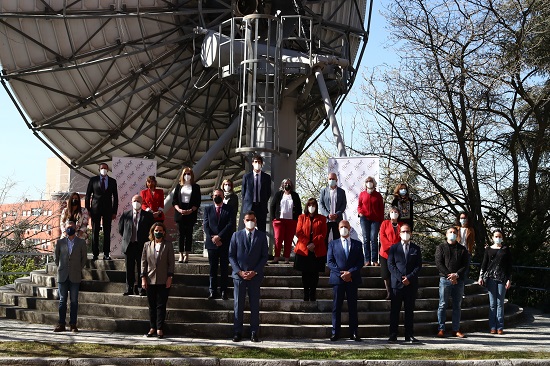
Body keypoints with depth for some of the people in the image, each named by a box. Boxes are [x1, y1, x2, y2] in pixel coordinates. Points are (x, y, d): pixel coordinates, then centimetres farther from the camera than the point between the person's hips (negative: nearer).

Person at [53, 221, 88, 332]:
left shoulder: (81, 243, 5)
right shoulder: (60, 242, 8)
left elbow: (84, 258, 11)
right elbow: (56, 256, 16)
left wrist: (79, 269, 6)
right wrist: (60, 268, 10)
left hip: (75, 277, -1)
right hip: (62, 276, 1)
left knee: (74, 301, 1)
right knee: (62, 300, 3)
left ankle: (73, 325, 4)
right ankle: (61, 324, 6)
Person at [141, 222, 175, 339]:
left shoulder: (168, 245, 2)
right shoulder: (147, 245, 8)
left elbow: (171, 262, 0)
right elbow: (143, 262, 7)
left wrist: (170, 277, -6)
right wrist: (143, 278, 0)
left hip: (163, 281, -2)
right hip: (150, 280, 2)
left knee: (161, 306, -1)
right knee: (152, 306, 8)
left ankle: (160, 329, 4)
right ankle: (152, 328, 15)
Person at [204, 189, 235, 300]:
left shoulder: (229, 209, 5)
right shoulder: (207, 209, 11)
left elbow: (231, 225, -5)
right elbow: (206, 225, 3)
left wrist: (219, 236, -13)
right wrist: (212, 238, -11)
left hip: (225, 242, -1)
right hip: (211, 243, 1)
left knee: (224, 268, 2)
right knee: (213, 268, 3)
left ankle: (224, 291, 6)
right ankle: (213, 291, 6)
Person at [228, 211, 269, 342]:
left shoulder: (261, 236, 4)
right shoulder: (236, 235, 6)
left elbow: (264, 256, 3)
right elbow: (231, 255, 4)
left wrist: (255, 271, -9)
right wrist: (239, 271, -8)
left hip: (255, 276, 0)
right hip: (239, 274, 0)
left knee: (255, 305, 3)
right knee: (238, 305, 3)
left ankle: (254, 333, 8)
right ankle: (237, 332, 8)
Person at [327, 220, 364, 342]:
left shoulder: (357, 244, 10)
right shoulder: (333, 244, 9)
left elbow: (361, 262, 3)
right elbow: (330, 262, 1)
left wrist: (350, 272, -12)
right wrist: (341, 273, -11)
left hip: (352, 279, 1)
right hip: (337, 279, 0)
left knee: (353, 306, 3)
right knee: (336, 307, 1)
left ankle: (354, 333, 7)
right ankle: (335, 333, 5)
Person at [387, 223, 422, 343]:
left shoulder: (416, 249, 11)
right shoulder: (394, 248, 8)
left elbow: (419, 266, 4)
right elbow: (390, 265, 1)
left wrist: (409, 277, -9)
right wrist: (401, 278, -11)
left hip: (411, 284, 1)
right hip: (397, 284, -1)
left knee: (410, 311, 4)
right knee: (395, 310, 0)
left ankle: (409, 335, 8)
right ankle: (393, 335, 2)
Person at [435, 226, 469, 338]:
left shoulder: (462, 249, 13)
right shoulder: (441, 247, 7)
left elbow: (465, 265, 6)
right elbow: (439, 263, -2)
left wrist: (457, 275, -12)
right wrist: (449, 275, -13)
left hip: (459, 280, 2)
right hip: (445, 279, -2)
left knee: (457, 306, 5)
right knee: (443, 305, -3)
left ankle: (456, 330, 9)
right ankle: (441, 329, 0)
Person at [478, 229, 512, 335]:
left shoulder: (506, 249, 8)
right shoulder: (488, 249, 9)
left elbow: (509, 265, 6)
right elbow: (484, 264, 8)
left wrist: (509, 279, 0)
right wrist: (481, 277, -1)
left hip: (502, 278, 0)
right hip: (491, 277, 0)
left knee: (500, 303, 1)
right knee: (492, 303, 1)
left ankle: (500, 327, 4)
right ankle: (493, 327, 3)